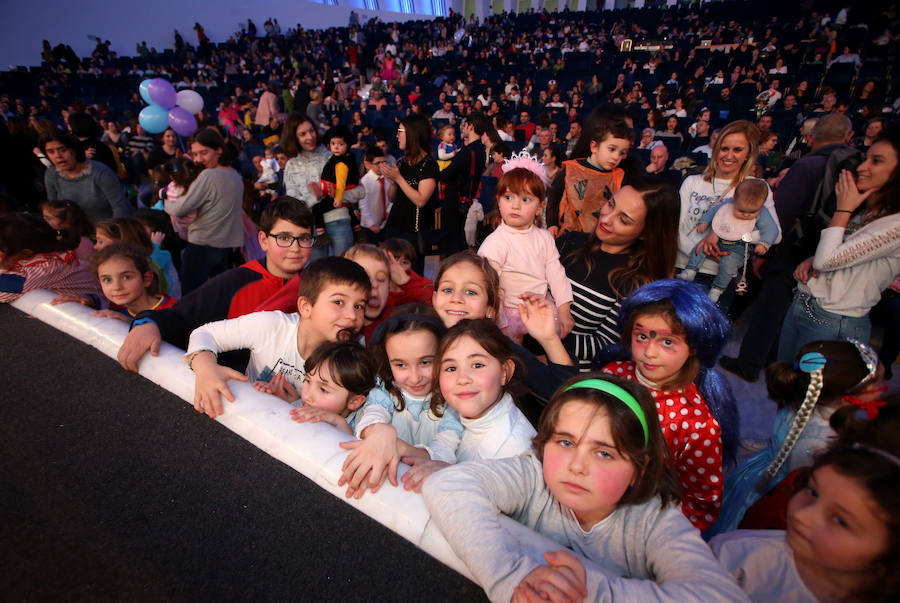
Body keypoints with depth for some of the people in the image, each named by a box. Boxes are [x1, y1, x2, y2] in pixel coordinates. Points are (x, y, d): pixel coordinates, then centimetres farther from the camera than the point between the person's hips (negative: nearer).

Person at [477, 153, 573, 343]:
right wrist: (501, 327, -17)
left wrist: (564, 310, -1)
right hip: (512, 314, -5)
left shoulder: (544, 238, 2)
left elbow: (556, 273, 6)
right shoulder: (494, 243, -16)